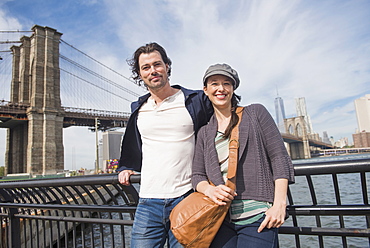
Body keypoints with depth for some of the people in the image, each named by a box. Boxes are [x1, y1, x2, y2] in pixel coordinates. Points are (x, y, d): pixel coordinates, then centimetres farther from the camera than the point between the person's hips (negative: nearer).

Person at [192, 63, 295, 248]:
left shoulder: (255, 113, 5)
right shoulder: (204, 133, 13)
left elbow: (279, 157, 0)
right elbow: (197, 175, 10)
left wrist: (280, 204, -9)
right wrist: (209, 190, -13)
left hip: (258, 218, -2)